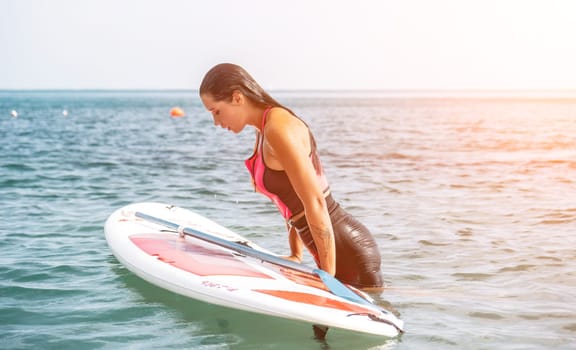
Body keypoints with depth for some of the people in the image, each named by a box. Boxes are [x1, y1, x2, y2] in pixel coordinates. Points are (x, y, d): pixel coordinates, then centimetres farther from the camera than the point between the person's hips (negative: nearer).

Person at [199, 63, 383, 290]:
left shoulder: (279, 129, -20)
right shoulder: (264, 132, 11)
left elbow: (315, 203, -22)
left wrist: (329, 274, -18)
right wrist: (296, 255, 14)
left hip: (350, 252, -10)